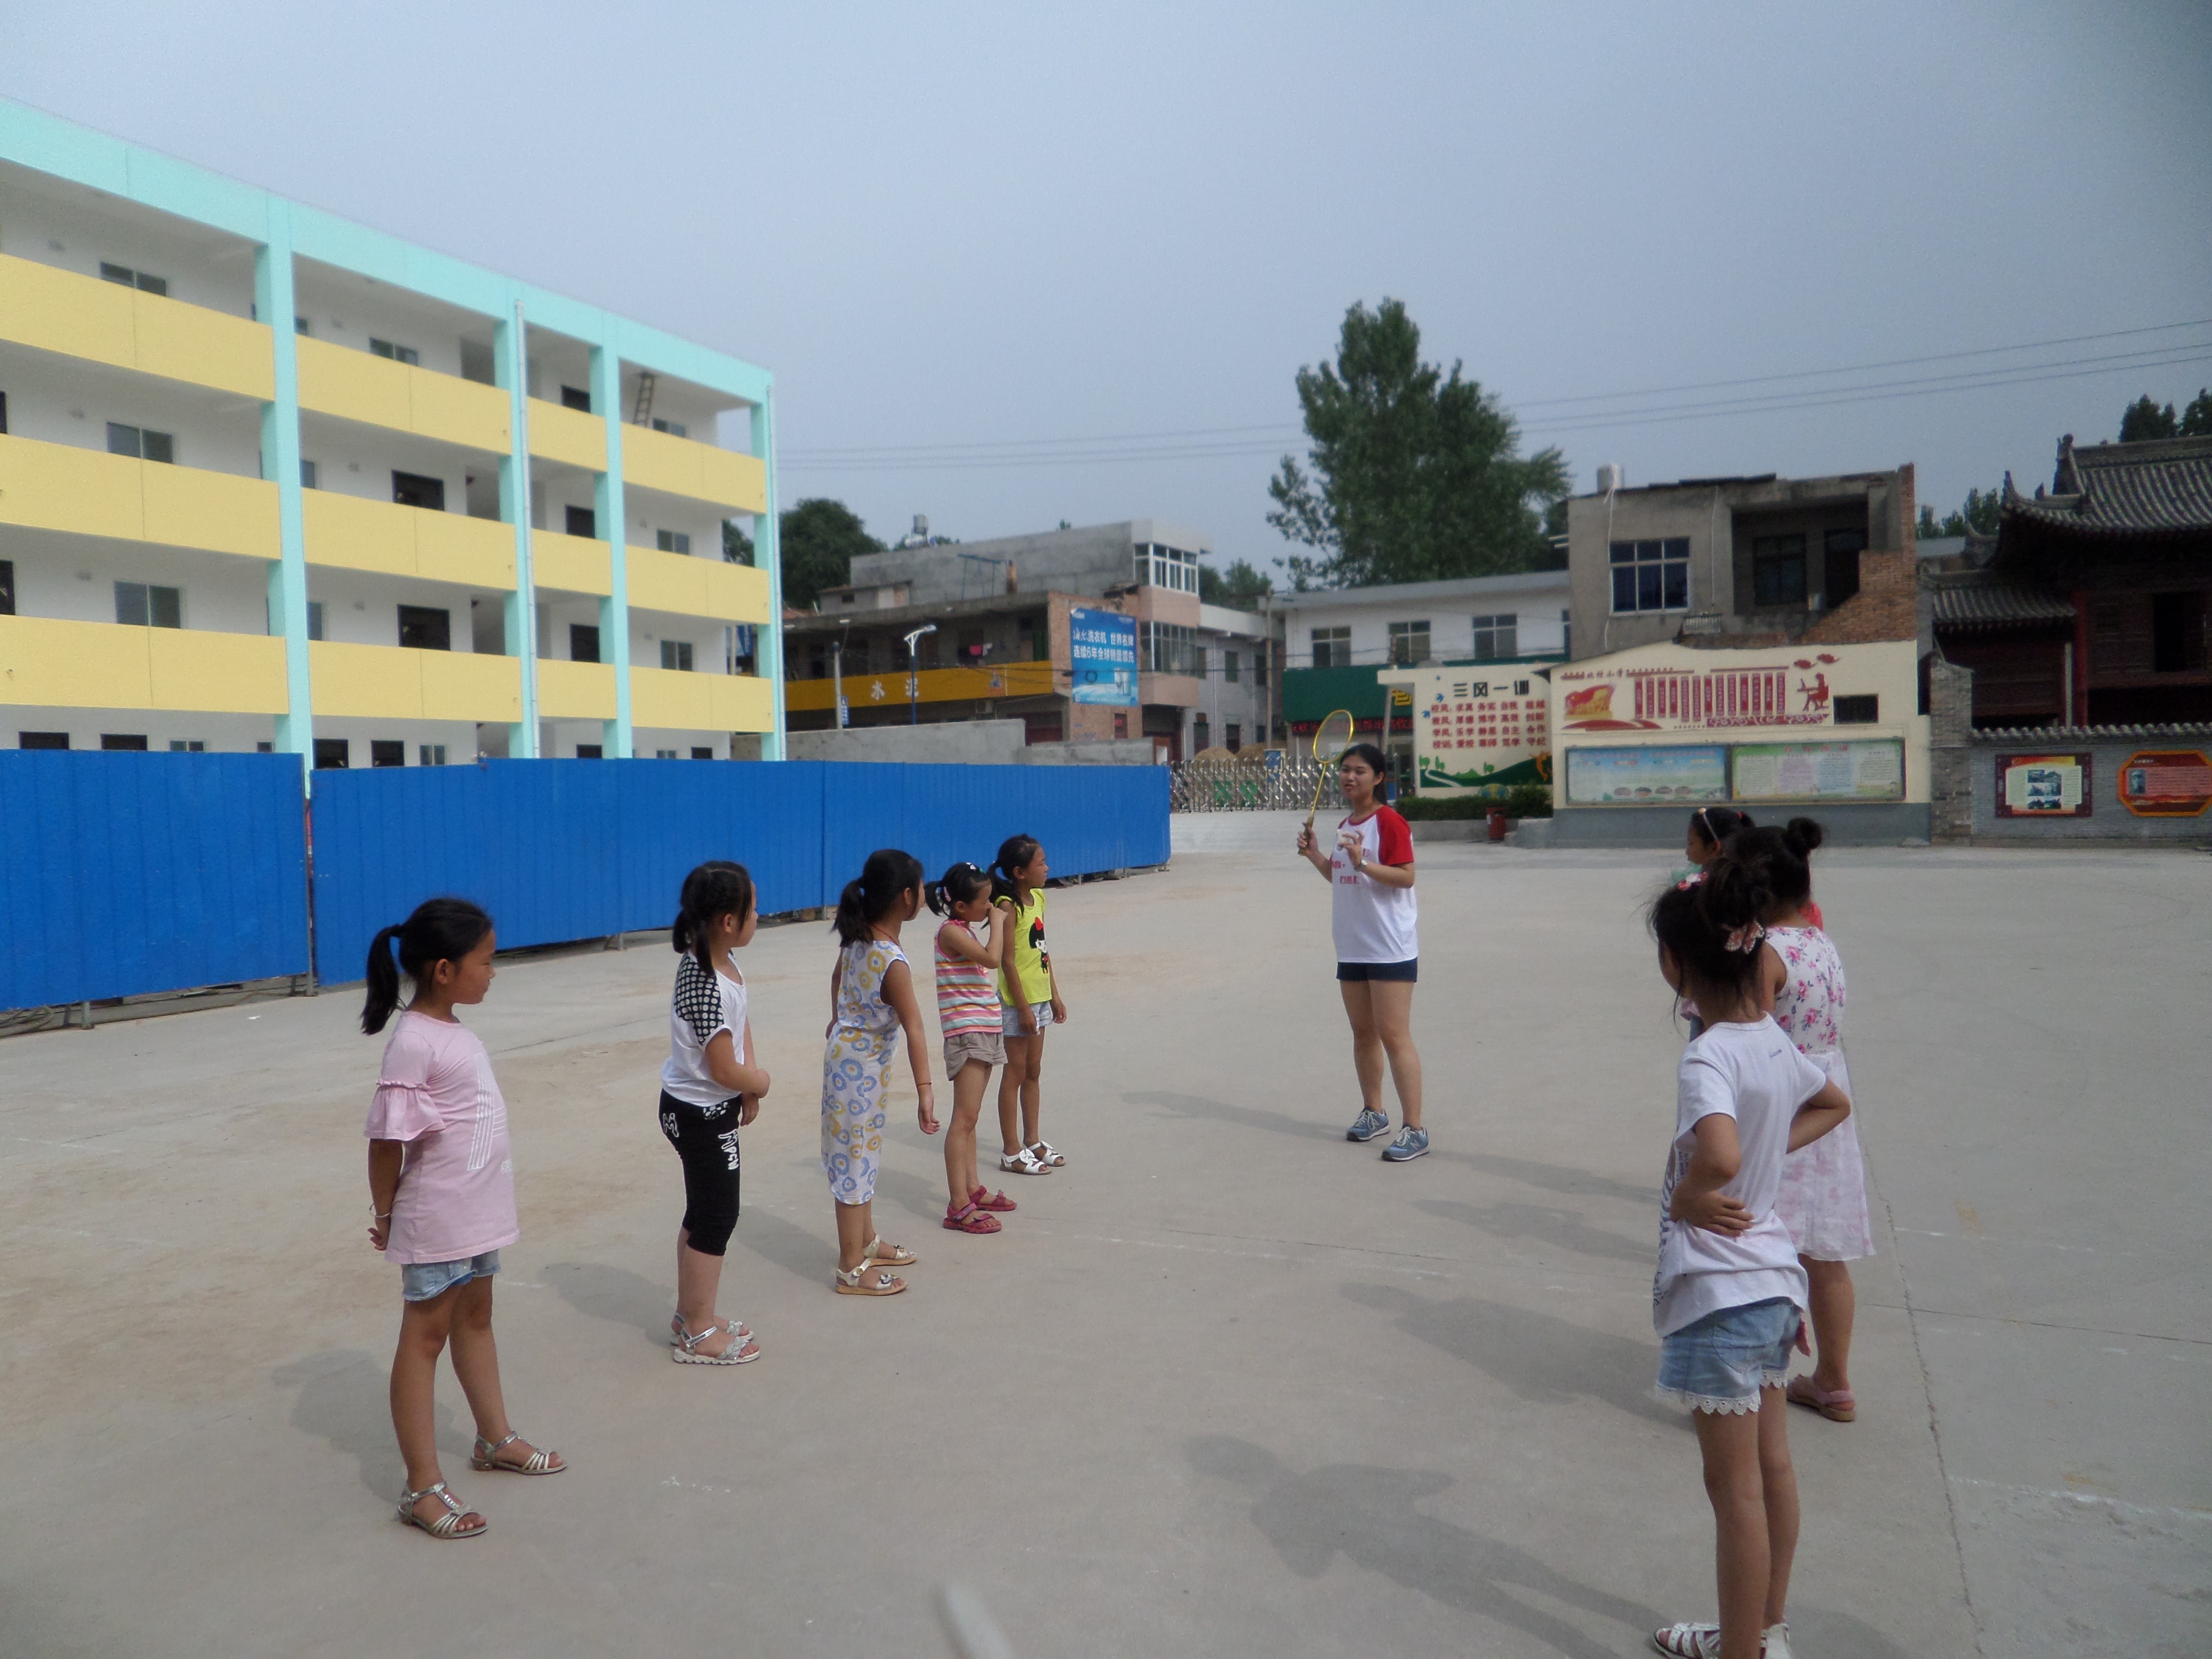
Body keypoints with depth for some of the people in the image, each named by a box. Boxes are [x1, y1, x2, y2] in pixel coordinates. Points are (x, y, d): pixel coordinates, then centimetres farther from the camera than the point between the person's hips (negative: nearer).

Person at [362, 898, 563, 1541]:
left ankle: (495, 1439, 39)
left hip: (478, 1211, 9)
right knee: (425, 1337, 2)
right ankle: (422, 1488, 13)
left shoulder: (455, 1032, 6)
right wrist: (384, 1213, -8)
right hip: (437, 1222, -9)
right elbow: (388, 1138, -20)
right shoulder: (413, 1043, -22)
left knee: (475, 1319, 21)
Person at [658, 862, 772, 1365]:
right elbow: (725, 1069, -25)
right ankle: (698, 1335, 17)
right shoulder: (705, 984, -29)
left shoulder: (722, 962, 0)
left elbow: (741, 1024, 10)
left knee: (703, 1214, 19)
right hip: (701, 1114, -9)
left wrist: (749, 1089, -1)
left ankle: (691, 1313, 34)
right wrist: (760, 1083, -5)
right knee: (716, 1219, 3)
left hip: (711, 1108, 9)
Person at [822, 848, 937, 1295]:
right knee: (855, 1157, 0)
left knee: (863, 1153, 21)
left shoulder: (857, 937, -2)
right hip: (862, 1066, -9)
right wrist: (925, 1089, -33)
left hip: (849, 1053, 9)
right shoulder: (893, 962, -28)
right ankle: (852, 1270, 10)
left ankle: (866, 1242, 36)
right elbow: (914, 1029, -31)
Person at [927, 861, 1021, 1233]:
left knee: (970, 1117, 15)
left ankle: (973, 1188, 24)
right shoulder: (952, 932, -13)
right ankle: (958, 1207, -11)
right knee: (964, 1118, -11)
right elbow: (991, 958, -26)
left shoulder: (968, 931, 16)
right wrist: (996, 922, -15)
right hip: (966, 1032, -10)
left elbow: (1002, 958, 27)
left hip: (986, 1030, 10)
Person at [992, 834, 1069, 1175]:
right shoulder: (1009, 907, -17)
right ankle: (1011, 1152, 10)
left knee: (1034, 1072, 16)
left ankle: (1033, 1142, 27)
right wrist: (1023, 1007, -18)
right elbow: (1008, 962, -18)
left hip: (1039, 998, 8)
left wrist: (1055, 995, 14)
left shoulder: (1036, 898, 8)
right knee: (1015, 1073, 1)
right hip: (1017, 1001, -8)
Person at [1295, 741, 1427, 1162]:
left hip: (1390, 949, -8)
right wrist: (1316, 856, 8)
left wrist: (1363, 863, -28)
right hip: (1352, 949, 8)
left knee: (1394, 1036, -9)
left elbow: (1406, 876, -17)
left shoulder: (1389, 821, -11)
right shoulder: (1346, 826, 14)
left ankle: (1414, 1130, -4)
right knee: (1363, 1035, 15)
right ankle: (1373, 1113, 29)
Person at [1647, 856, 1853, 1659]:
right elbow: (1833, 1104, 21)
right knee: (1772, 1466, 21)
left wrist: (1688, 1195, -23)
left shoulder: (1708, 1058, -24)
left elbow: (1719, 1152, -42)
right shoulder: (1774, 1040, 1)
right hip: (1773, 1276, 9)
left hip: (1720, 1294, -9)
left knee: (1735, 1486, 5)